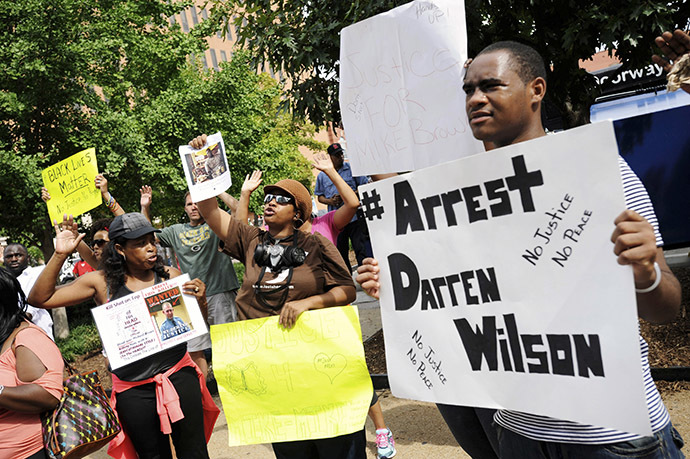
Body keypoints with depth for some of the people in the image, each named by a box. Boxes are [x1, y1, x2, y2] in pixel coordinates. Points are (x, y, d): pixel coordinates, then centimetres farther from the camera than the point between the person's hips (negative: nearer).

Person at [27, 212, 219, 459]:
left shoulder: (169, 275, 1)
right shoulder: (102, 282, -2)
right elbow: (39, 298, -4)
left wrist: (201, 300, -14)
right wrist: (60, 255, -14)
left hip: (179, 376, 1)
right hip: (133, 389, 0)